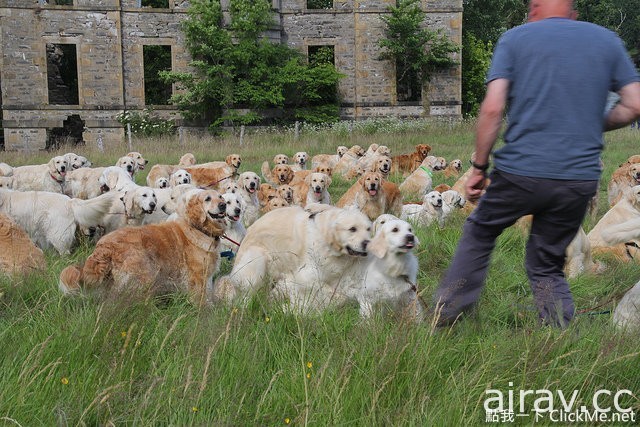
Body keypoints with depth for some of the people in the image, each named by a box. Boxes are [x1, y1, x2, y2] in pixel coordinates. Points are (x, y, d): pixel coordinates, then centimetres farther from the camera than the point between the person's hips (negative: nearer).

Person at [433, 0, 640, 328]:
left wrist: (479, 168, 0)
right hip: (581, 176, 2)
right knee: (547, 266, 18)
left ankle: (443, 316, 26)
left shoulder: (515, 38, 4)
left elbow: (493, 108, -7)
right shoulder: (608, 40, 12)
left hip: (520, 169, -2)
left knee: (480, 233, 23)